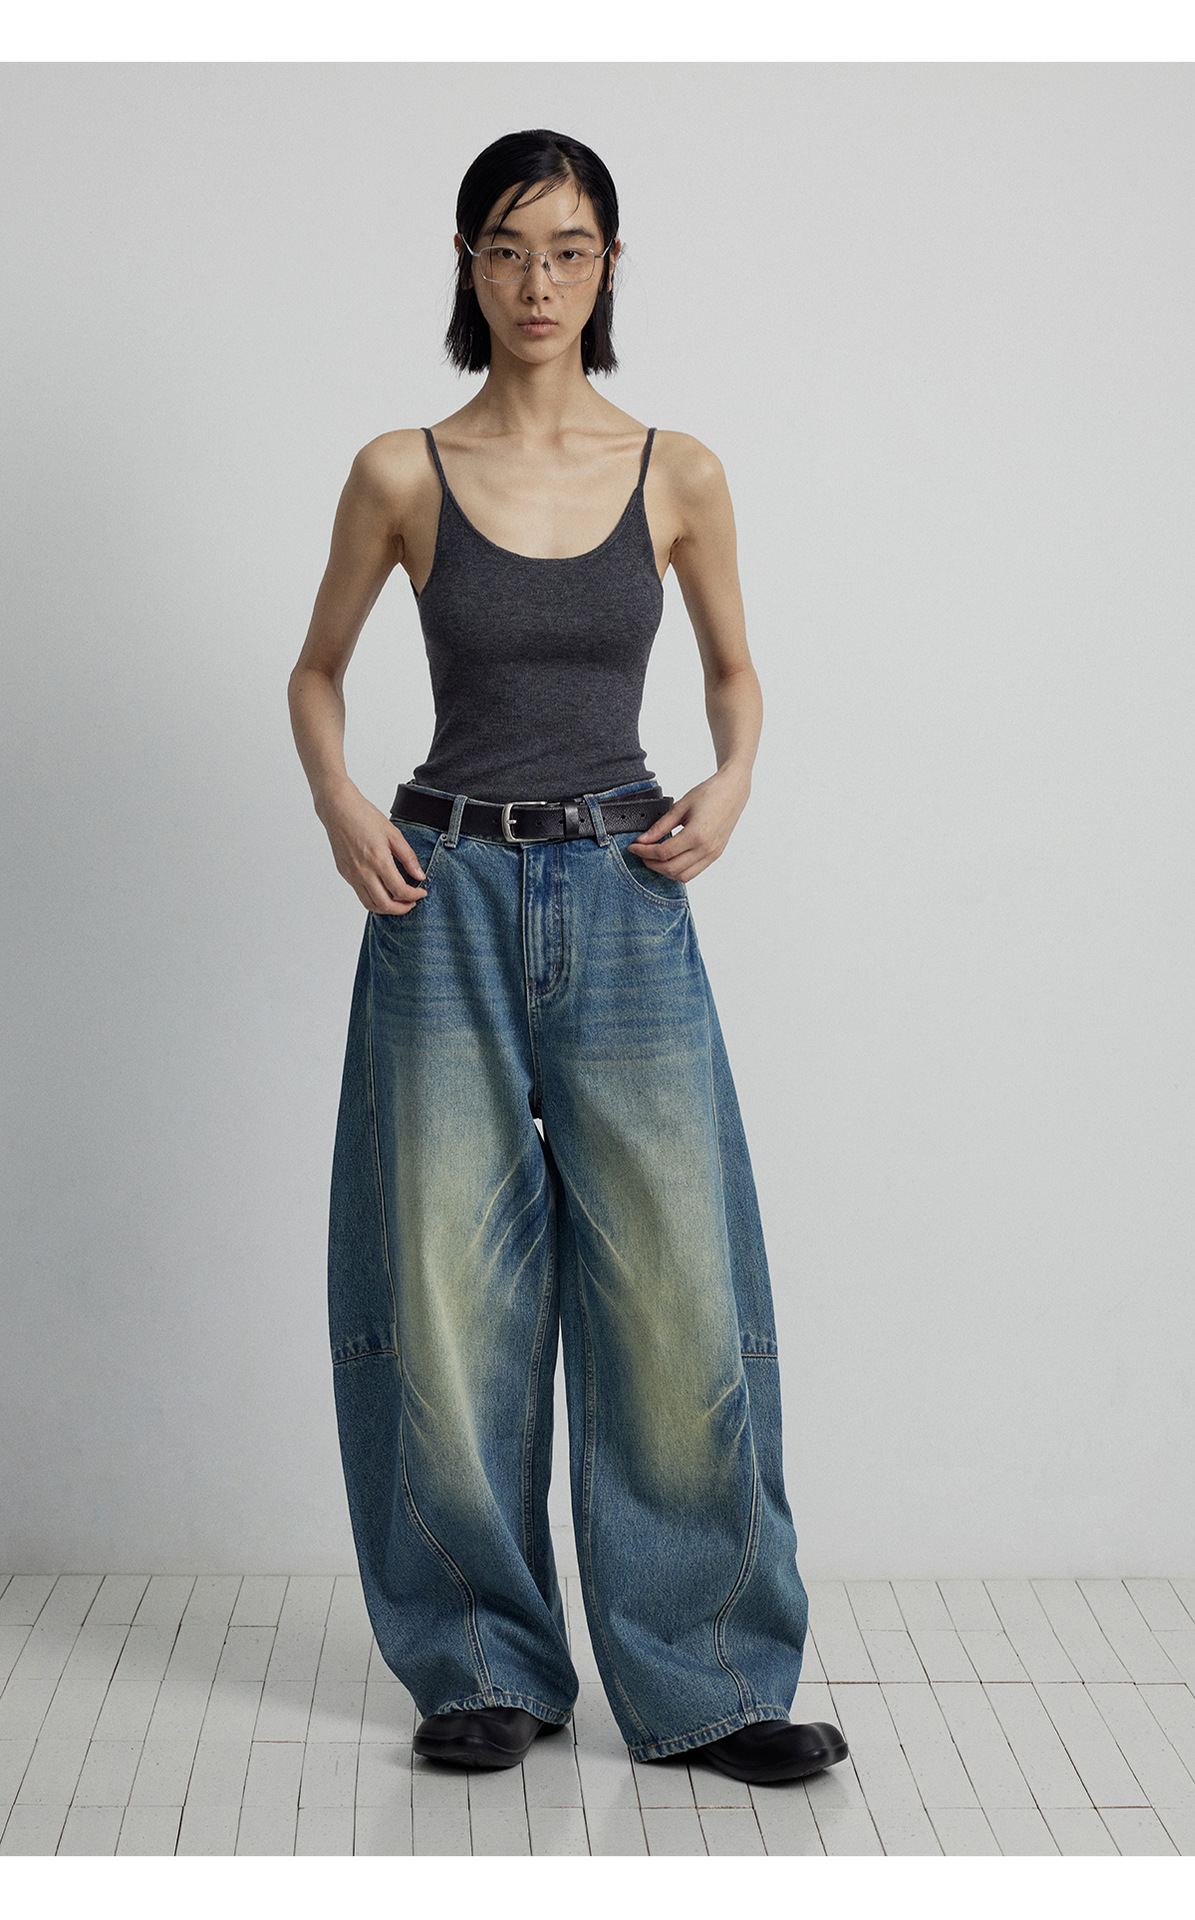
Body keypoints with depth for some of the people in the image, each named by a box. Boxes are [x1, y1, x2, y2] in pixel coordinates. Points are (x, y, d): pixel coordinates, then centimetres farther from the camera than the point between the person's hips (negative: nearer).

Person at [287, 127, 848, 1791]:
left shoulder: (678, 474, 4)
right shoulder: (402, 473, 2)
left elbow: (735, 670, 17)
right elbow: (318, 672, 14)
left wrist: (730, 785, -3)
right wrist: (339, 808, -4)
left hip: (625, 904, 0)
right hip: (449, 901, 0)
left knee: (679, 1298, -1)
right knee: (449, 1299, 4)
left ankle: (703, 1682, 15)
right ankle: (490, 1668, 21)